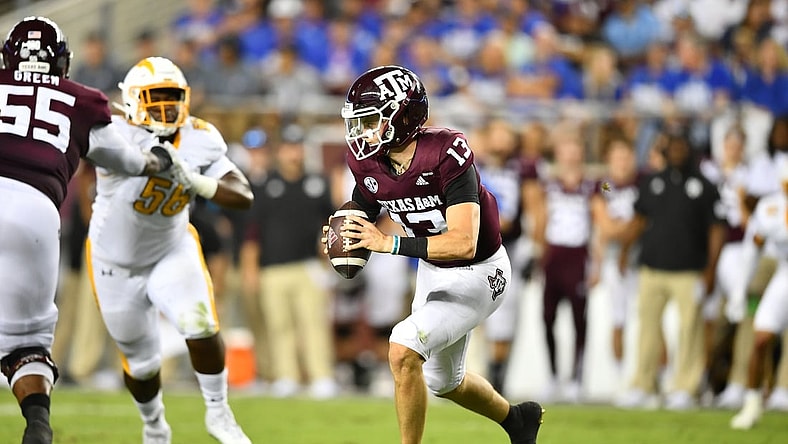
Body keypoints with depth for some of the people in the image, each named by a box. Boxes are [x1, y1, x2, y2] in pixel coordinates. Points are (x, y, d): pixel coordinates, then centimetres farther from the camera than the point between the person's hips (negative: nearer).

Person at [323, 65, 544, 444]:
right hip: (433, 270, 8)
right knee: (443, 383, 22)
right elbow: (365, 213, 7)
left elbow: (464, 243, -37)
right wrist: (343, 239, -17)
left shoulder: (447, 153, -32)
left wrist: (390, 243, -40)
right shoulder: (367, 161, -12)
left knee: (403, 350, -24)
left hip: (477, 273, -8)